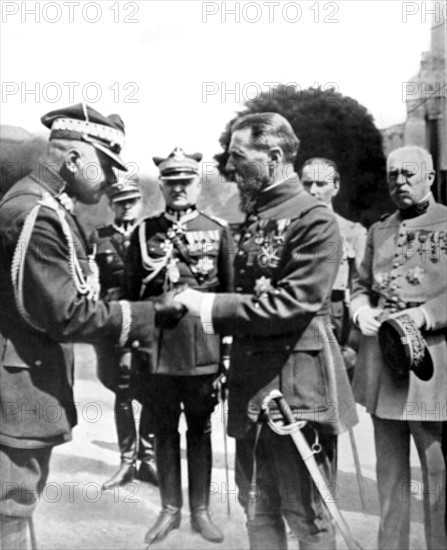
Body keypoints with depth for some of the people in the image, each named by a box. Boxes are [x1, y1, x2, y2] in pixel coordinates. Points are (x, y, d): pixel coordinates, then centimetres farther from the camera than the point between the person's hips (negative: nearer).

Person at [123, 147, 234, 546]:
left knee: (200, 430, 10)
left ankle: (201, 510, 23)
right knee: (164, 430, 11)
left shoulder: (218, 231, 3)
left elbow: (230, 290, 4)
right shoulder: (144, 231, 6)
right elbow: (131, 291, 7)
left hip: (203, 349, -1)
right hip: (156, 347, 1)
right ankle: (170, 509, 25)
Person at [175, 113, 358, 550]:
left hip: (296, 389, -8)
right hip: (252, 386, 8)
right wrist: (196, 299, 2)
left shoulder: (314, 219, -13)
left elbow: (292, 305, -20)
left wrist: (209, 306, -18)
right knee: (258, 510, 18)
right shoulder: (256, 218, 12)